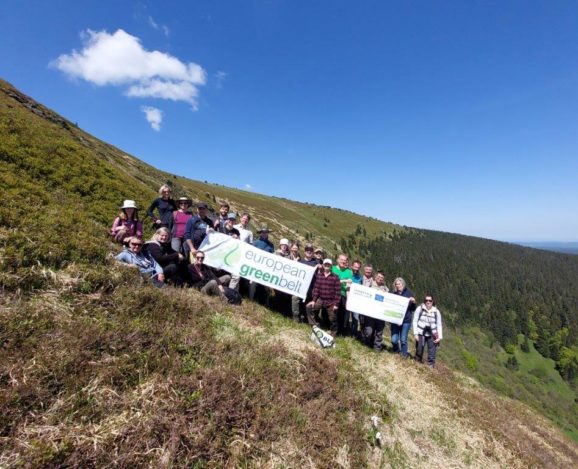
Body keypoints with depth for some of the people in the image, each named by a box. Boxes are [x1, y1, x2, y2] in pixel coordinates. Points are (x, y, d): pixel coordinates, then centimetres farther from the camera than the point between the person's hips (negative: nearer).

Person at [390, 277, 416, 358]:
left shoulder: (408, 293, 0)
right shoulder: (393, 293, 2)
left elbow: (413, 309, 5)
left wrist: (413, 302, -15)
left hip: (406, 320, -1)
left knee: (403, 340, 4)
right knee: (394, 339, -1)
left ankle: (404, 354, 29)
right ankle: (396, 350, 30)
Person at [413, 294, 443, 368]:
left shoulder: (436, 312, 2)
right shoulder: (420, 309, -3)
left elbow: (439, 325, 5)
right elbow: (415, 321, -2)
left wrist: (440, 336, -4)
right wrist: (415, 333, -7)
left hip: (432, 335, 1)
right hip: (421, 333, -1)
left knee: (432, 351, -2)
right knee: (419, 350, 5)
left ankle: (431, 365, 8)